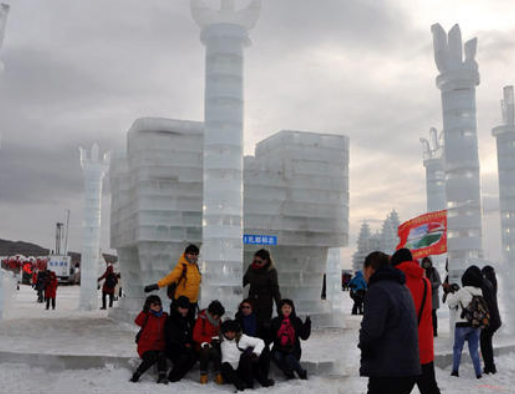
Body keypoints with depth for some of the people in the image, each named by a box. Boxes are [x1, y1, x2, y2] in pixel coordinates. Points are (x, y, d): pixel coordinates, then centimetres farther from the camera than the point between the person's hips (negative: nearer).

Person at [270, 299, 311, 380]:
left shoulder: (297, 321, 4)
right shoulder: (276, 321, 5)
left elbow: (304, 336, 0)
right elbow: (271, 336, 5)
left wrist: (307, 325, -10)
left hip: (293, 349, -1)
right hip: (279, 349, 1)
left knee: (289, 359, -31)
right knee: (276, 357, -30)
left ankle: (302, 373, -2)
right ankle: (289, 374, -4)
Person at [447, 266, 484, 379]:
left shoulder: (462, 292, -16)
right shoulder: (480, 293, 0)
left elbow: (451, 302, -6)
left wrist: (450, 293, 14)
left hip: (463, 324, -4)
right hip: (476, 324, 4)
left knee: (457, 348, 11)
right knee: (474, 349, 12)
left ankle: (455, 370, 14)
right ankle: (478, 372, 10)